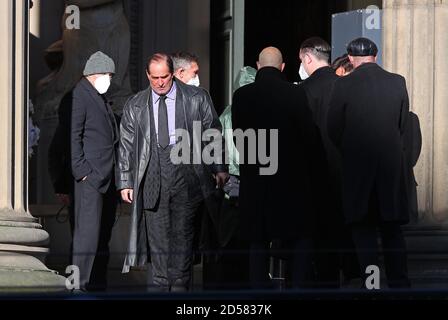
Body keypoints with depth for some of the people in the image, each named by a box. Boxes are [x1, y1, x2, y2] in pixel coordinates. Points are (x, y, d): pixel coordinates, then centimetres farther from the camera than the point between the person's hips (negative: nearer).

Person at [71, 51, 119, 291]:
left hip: (107, 175, 10)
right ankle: (80, 285, -12)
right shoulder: (80, 94, -7)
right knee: (88, 232, -12)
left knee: (104, 233, 11)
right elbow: (74, 136, -13)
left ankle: (98, 285, 16)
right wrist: (81, 170, -18)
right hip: (91, 175, -10)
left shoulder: (99, 97, 20)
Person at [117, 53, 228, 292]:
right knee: (157, 235, 2)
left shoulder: (197, 98, 6)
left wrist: (219, 168, 4)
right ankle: (160, 285, 10)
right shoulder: (135, 106, 11)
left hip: (186, 172, -2)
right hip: (152, 176, 2)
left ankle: (179, 286, 2)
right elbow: (126, 146, 12)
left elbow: (213, 133, 9)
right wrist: (125, 182, 7)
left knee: (182, 232, -4)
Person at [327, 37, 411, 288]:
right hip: (392, 162, 3)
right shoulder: (398, 82, 0)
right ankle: (399, 281, 11)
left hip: (357, 164, -3)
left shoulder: (344, 85, -10)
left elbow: (333, 129, -4)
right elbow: (403, 125, 8)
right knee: (392, 228, 11)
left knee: (363, 229, 3)